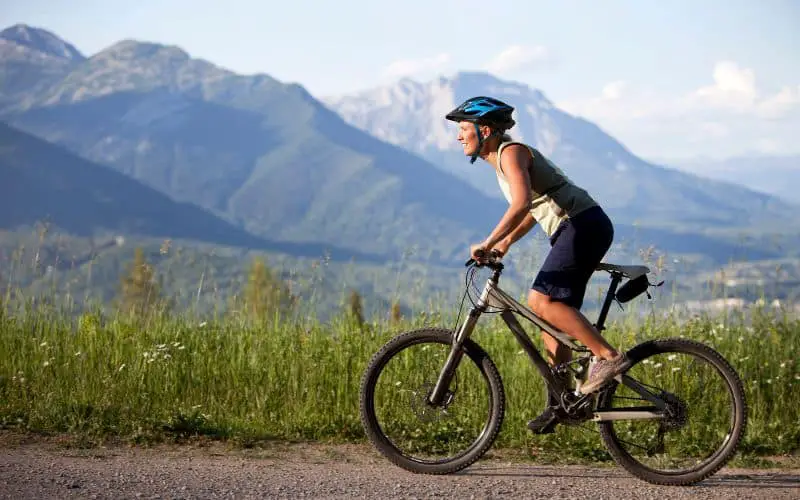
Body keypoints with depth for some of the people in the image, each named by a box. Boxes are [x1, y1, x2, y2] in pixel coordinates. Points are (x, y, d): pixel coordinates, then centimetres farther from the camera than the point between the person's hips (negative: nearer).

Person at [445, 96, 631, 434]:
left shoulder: (511, 152, -11)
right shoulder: (500, 160, 19)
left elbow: (522, 203, -28)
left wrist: (488, 243, -27)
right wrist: (505, 244, 22)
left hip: (584, 225, -10)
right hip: (574, 230, 10)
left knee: (541, 301, -19)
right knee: (552, 316, 8)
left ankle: (609, 356, -18)